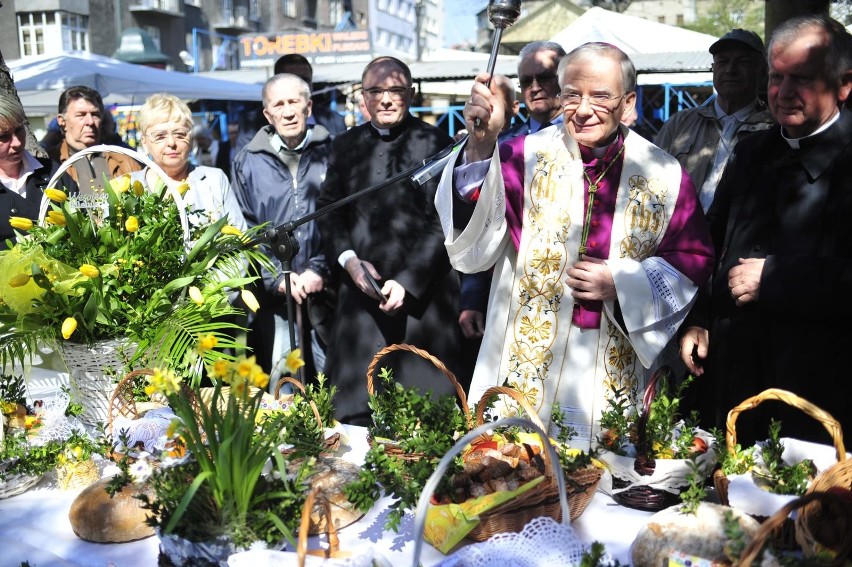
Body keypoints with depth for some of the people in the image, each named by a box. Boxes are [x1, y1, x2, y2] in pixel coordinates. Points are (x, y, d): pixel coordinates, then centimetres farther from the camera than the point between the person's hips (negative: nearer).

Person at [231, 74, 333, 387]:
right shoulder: (248, 162, 7)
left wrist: (320, 270, -10)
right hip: (274, 295, 1)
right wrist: (277, 278, -6)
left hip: (325, 290, 0)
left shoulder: (330, 153, 4)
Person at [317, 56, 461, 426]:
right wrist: (349, 259, -3)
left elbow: (442, 223, -5)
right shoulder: (346, 146, 12)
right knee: (355, 414, 6)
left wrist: (407, 282, -12)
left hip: (421, 297, -3)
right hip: (361, 295, 4)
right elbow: (328, 211, 15)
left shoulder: (434, 144, -2)